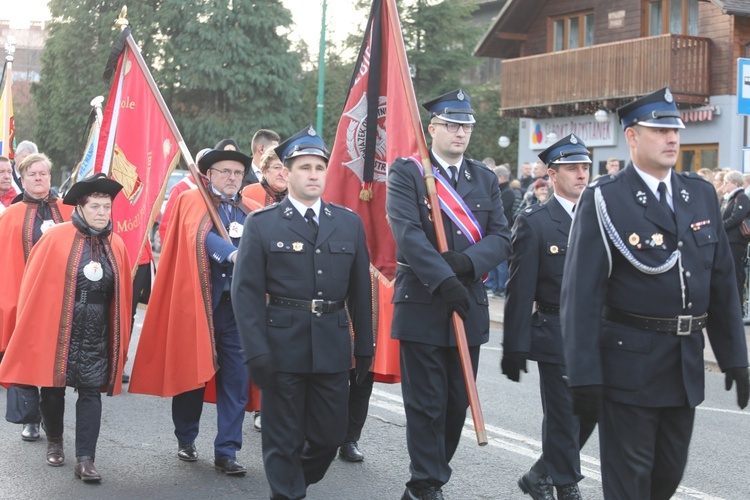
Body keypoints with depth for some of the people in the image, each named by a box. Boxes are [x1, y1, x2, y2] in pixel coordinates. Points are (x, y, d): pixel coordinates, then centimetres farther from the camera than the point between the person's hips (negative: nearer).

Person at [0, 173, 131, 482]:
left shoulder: (116, 245, 3)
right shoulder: (56, 238, -8)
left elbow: (122, 294, 9)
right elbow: (34, 284, -3)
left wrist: (121, 337, 9)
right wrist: (31, 326, -3)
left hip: (97, 332, 2)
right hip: (56, 327, -2)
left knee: (91, 391, -3)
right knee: (52, 386, 11)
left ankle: (85, 460, -1)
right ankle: (54, 442, 35)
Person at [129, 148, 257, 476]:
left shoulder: (249, 213, 15)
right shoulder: (193, 202, 2)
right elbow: (202, 236, -18)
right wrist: (232, 254, -35)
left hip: (238, 305, 3)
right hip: (198, 301, -3)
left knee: (236, 379, 0)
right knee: (192, 372, 6)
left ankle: (226, 452, 7)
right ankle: (186, 440, 26)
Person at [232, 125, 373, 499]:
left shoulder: (349, 224, 10)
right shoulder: (262, 225, 0)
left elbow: (360, 290, 12)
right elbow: (246, 291, -4)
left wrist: (364, 347, 9)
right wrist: (256, 351, -12)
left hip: (333, 348, 3)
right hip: (282, 346, -3)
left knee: (330, 433, 10)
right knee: (284, 437, 4)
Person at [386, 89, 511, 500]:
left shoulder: (485, 179, 13)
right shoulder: (405, 173, -2)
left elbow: (501, 238, 4)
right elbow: (408, 234, -14)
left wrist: (467, 260, -15)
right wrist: (444, 280, -23)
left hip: (469, 308, 5)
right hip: (422, 307, -5)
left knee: (458, 403, 10)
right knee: (427, 404, 0)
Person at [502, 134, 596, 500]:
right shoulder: (534, 223, -6)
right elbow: (519, 291, -8)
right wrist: (514, 347, -11)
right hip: (555, 337, -5)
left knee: (588, 414, 10)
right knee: (564, 419, 1)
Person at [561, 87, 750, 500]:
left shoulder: (701, 195, 9)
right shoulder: (604, 200, -10)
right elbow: (581, 295, -13)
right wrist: (584, 376, -16)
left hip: (686, 367, 6)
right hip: (628, 365, -6)